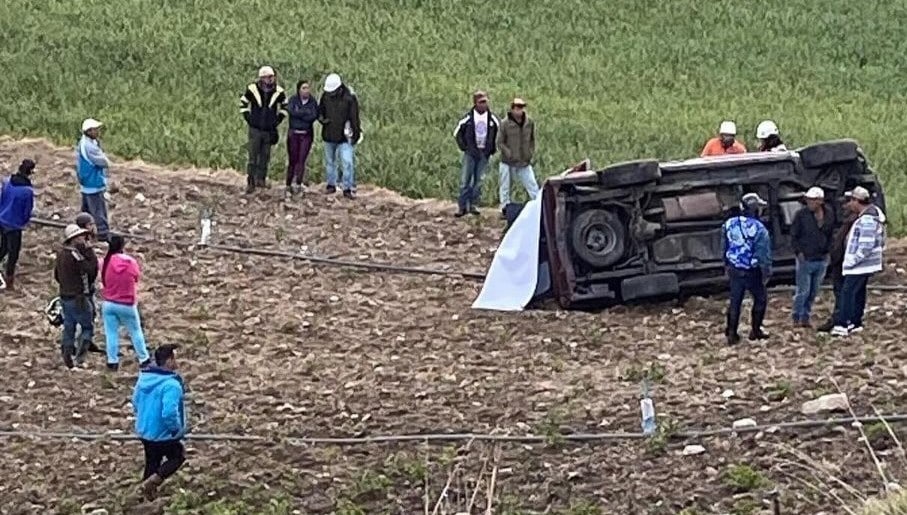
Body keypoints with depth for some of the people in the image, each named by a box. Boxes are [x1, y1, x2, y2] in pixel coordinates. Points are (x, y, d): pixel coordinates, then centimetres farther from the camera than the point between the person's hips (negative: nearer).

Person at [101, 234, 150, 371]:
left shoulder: (106, 262, -11)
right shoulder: (131, 262, -13)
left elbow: (103, 281, 1)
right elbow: (137, 277, 3)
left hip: (109, 304, 1)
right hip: (127, 305, -1)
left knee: (111, 334, 9)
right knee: (135, 332, 14)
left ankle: (112, 361, 11)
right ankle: (143, 359, 22)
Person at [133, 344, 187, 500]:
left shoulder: (144, 377, -1)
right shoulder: (171, 384, -28)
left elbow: (136, 402, 12)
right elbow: (169, 413, -35)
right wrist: (177, 429, -17)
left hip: (144, 431, 7)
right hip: (164, 434, -7)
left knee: (152, 462, 24)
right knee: (178, 456, 17)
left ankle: (149, 492, 34)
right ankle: (152, 480, 0)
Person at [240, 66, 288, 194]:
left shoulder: (278, 92, -3)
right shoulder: (252, 90, -8)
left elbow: (285, 106, 15)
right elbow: (243, 103, 8)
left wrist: (278, 119, 4)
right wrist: (248, 118, -1)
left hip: (269, 130, 2)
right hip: (255, 129, -2)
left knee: (265, 157, 7)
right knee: (253, 157, -4)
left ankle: (261, 179, 18)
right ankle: (250, 183, -1)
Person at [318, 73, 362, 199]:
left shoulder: (350, 97, -11)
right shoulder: (326, 96, 1)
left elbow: (354, 117, -8)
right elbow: (320, 109, 16)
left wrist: (356, 134, -9)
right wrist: (321, 118, -6)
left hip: (344, 136, -5)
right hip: (329, 135, 5)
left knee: (347, 162, -11)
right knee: (330, 161, 13)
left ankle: (348, 188, -7)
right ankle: (331, 185, 26)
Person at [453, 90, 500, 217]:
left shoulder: (492, 118, 1)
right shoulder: (468, 117, -5)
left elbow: (499, 133, 13)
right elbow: (457, 133, 5)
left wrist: (493, 149, 8)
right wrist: (463, 146, -1)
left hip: (484, 153, 2)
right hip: (470, 153, -2)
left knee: (479, 181, 5)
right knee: (465, 180, -4)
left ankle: (474, 205, 13)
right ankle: (462, 206, 0)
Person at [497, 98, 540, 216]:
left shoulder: (530, 122, 0)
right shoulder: (505, 124, -11)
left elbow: (532, 140, 14)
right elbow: (500, 143, -7)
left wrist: (530, 154, 3)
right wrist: (511, 155, -13)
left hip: (524, 162, 2)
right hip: (508, 163, -2)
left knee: (532, 186, 1)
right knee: (505, 188, 6)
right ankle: (505, 209, 17)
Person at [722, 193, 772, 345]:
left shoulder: (729, 224, -1)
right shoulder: (758, 228, -19)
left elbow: (725, 248, 9)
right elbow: (764, 253, -15)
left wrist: (727, 266, 21)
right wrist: (766, 273, -3)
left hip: (734, 270, 5)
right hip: (752, 272, -5)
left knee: (735, 302, 13)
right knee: (760, 298, 16)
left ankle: (731, 334, 12)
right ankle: (755, 331, 21)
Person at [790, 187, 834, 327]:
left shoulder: (829, 215, 3)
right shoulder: (802, 214, -8)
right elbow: (793, 235, -3)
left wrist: (827, 251, 6)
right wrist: (798, 252, -10)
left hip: (822, 260, 4)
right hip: (805, 259, -4)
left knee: (813, 292, 11)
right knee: (803, 291, -3)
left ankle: (805, 318, 21)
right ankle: (797, 318, 8)